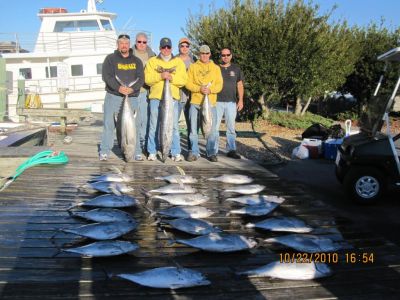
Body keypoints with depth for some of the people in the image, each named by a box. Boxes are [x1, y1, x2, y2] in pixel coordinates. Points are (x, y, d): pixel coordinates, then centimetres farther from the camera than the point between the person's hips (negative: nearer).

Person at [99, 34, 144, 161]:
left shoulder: (136, 61, 12)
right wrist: (118, 88, -20)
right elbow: (106, 76, -6)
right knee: (109, 124, 0)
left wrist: (132, 88, -15)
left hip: (132, 97, 2)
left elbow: (141, 78, 3)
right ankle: (104, 151, 6)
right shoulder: (110, 59, 5)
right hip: (113, 96, -1)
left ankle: (136, 152, 10)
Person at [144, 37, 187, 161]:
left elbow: (183, 80, 3)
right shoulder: (152, 61, 11)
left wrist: (171, 78, -13)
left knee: (174, 126, 1)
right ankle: (152, 152, 10)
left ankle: (176, 153, 6)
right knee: (154, 125, 2)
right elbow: (147, 78, -1)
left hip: (173, 97, 1)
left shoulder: (178, 62, 13)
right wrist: (160, 76, -15)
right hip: (156, 97, 0)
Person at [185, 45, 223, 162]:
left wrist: (210, 90, -15)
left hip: (210, 103, 0)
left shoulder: (216, 68, 11)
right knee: (193, 128, 2)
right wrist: (199, 89, -15)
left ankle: (211, 152, 12)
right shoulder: (193, 67, 9)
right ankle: (194, 152, 10)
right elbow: (188, 83, 0)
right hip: (195, 102, 0)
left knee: (211, 129, 1)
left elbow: (219, 85, 3)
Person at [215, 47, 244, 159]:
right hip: (217, 102, -2)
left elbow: (240, 85, 12)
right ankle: (213, 151, 3)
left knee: (231, 127, 4)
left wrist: (240, 100, 3)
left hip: (231, 102, 2)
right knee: (215, 127, -2)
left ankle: (231, 150, 10)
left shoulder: (236, 69, 11)